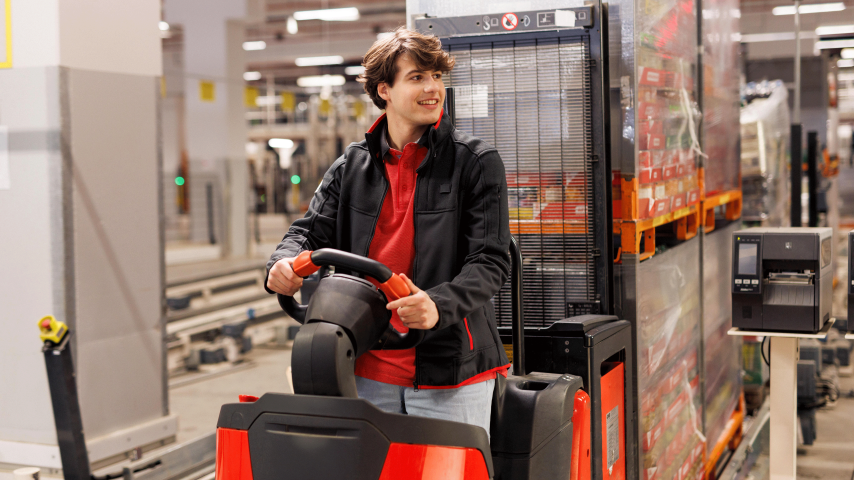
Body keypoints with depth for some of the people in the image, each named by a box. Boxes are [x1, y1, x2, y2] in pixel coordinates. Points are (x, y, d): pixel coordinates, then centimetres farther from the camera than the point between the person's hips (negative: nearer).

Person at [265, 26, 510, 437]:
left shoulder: (476, 163, -2)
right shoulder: (352, 166, 10)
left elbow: (491, 260, -10)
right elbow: (312, 231, 10)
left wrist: (439, 305, -29)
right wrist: (285, 262, -15)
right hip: (368, 371, 3)